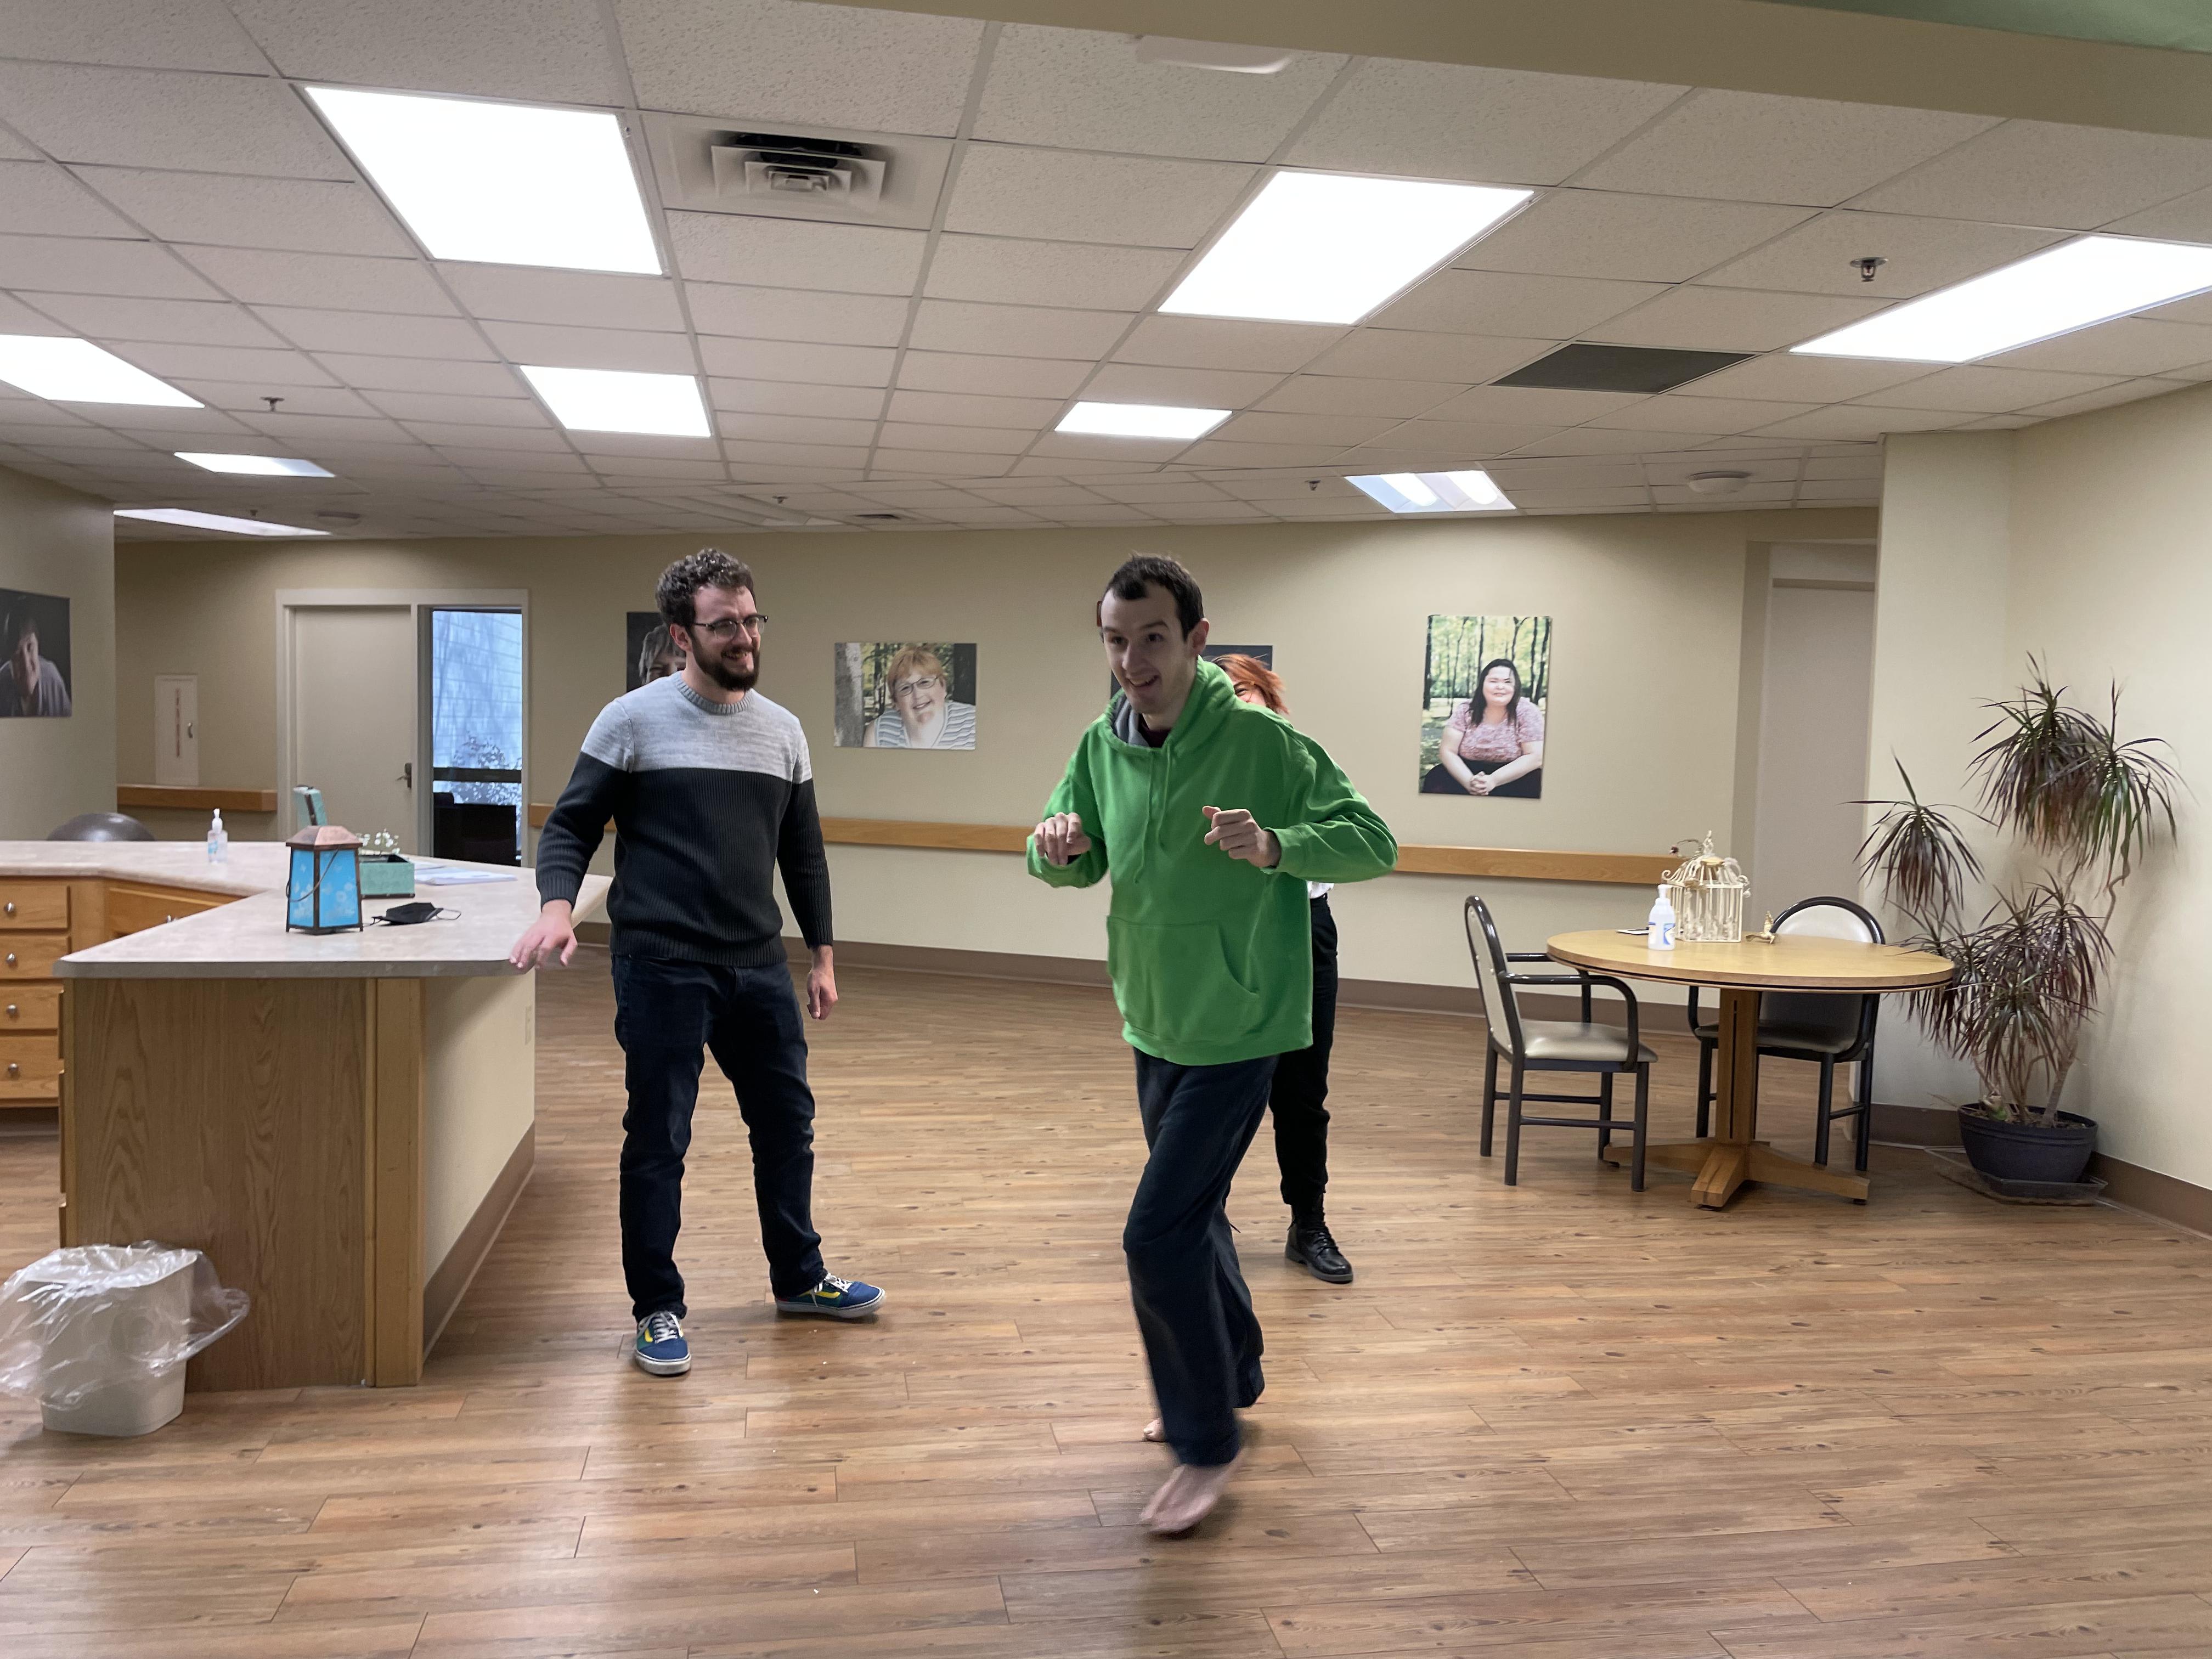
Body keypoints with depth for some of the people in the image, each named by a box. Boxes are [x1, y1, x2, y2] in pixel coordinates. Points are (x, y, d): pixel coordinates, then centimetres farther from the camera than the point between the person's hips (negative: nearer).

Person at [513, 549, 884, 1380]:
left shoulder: (782, 730, 9)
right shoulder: (633, 719, -5)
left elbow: (802, 850, 16)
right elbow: (571, 826, -3)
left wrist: (822, 952, 15)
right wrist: (557, 905, -22)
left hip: (758, 965, 5)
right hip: (662, 966, -5)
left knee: (787, 1121, 13)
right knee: (658, 1141, 2)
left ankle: (798, 1277, 33)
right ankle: (657, 1309, 19)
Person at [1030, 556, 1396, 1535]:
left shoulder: (1265, 742, -18)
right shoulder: (1103, 746, -1)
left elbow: (1374, 842, -15)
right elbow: (1075, 864, 9)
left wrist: (1275, 845, -34)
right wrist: (1055, 848, -16)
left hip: (1238, 1029, -7)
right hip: (1155, 1025, 7)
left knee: (1160, 1232, -10)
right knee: (1194, 1215, 21)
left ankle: (1207, 1446, 9)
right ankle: (1233, 1377, 43)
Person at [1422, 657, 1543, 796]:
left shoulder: (1527, 712, -7)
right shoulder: (1465, 710, -2)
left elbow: (1536, 757, -14)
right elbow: (1447, 752, -6)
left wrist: (1493, 780, -26)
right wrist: (1469, 781, -26)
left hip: (1513, 778, -1)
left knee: (1536, 782, -32)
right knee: (1436, 778, -26)